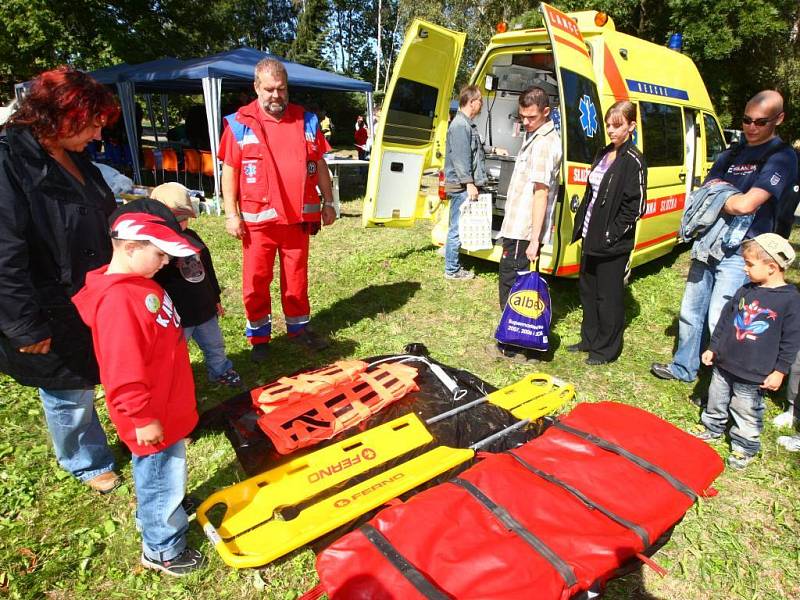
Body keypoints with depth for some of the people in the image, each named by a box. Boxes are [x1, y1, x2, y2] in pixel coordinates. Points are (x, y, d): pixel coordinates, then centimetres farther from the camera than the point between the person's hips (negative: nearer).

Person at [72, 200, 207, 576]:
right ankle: (162, 550, 32)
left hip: (167, 407, 9)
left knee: (166, 478, 28)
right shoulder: (118, 301, -29)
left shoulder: (139, 283, 3)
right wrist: (142, 418, -20)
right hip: (152, 417, -9)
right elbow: (124, 372, -28)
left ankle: (163, 517, 52)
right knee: (162, 481, 11)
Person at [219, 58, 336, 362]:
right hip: (257, 219, -2)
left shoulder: (306, 121, 8)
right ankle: (259, 337, 20)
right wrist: (231, 214, -6)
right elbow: (229, 170, 0)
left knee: (297, 276, 12)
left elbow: (320, 165, 12)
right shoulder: (240, 123, -1)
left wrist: (328, 202, 9)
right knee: (256, 280, 4)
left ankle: (299, 328, 28)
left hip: (298, 217, 2)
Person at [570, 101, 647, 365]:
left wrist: (612, 235, -17)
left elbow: (635, 205, -15)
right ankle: (590, 339, 33)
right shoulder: (604, 154, 12)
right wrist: (581, 225, 11)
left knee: (608, 295, 3)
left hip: (613, 242, -8)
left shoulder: (634, 161, -11)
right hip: (591, 236, 8)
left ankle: (607, 348, 18)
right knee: (587, 289, 17)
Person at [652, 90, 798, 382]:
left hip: (740, 252, -7)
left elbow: (746, 204, -20)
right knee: (690, 311, 14)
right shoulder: (731, 154, 14)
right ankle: (683, 368, 31)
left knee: (720, 321, -8)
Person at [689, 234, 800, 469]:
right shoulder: (746, 291, 0)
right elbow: (725, 319, 9)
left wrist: (779, 372, -10)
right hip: (724, 363, 5)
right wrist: (713, 348, 10)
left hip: (754, 374, -5)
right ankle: (712, 428, 42)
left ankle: (745, 447, 28)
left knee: (747, 412, 9)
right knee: (716, 401, 21)